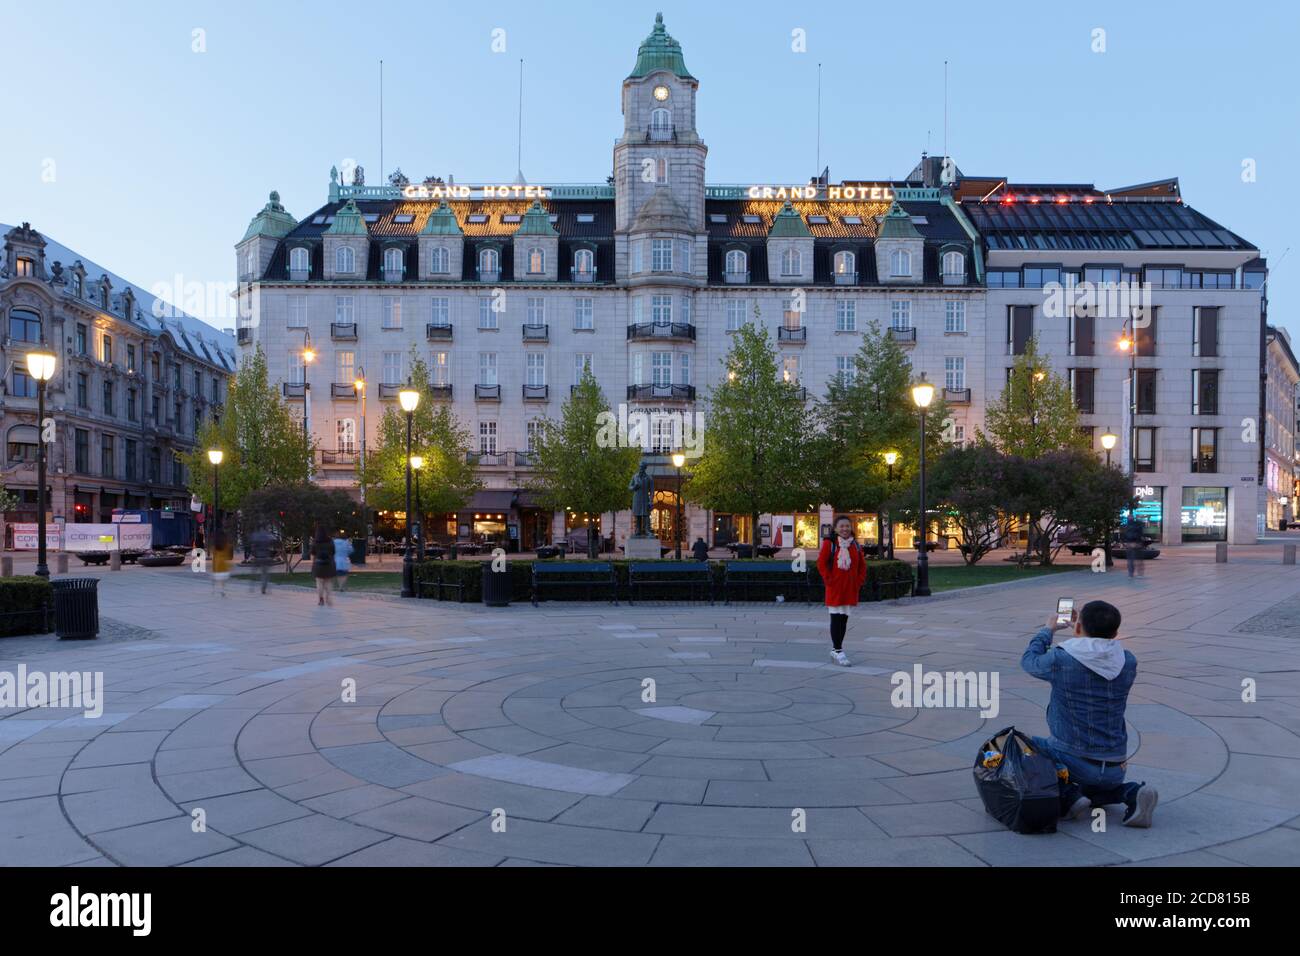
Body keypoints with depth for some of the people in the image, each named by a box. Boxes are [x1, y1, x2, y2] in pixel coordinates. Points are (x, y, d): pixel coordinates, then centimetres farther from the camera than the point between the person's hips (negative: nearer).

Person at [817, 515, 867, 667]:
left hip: (850, 589, 5)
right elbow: (821, 563, -9)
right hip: (835, 588, -5)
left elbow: (862, 566, 14)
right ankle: (837, 651, 0)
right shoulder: (829, 543, -7)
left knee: (844, 618, 10)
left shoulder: (855, 546, 8)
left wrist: (859, 582, 4)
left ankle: (836, 649, 20)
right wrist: (829, 580, -12)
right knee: (836, 618, -4)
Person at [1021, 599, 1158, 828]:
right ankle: (1132, 793, 4)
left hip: (1073, 761, -5)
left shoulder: (1060, 660, -16)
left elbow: (1029, 660, 7)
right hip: (1115, 769, 5)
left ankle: (1068, 796, -1)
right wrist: (1087, 628, 29)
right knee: (1090, 790, 35)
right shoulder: (1128, 663, -3)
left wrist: (1048, 630, 21)